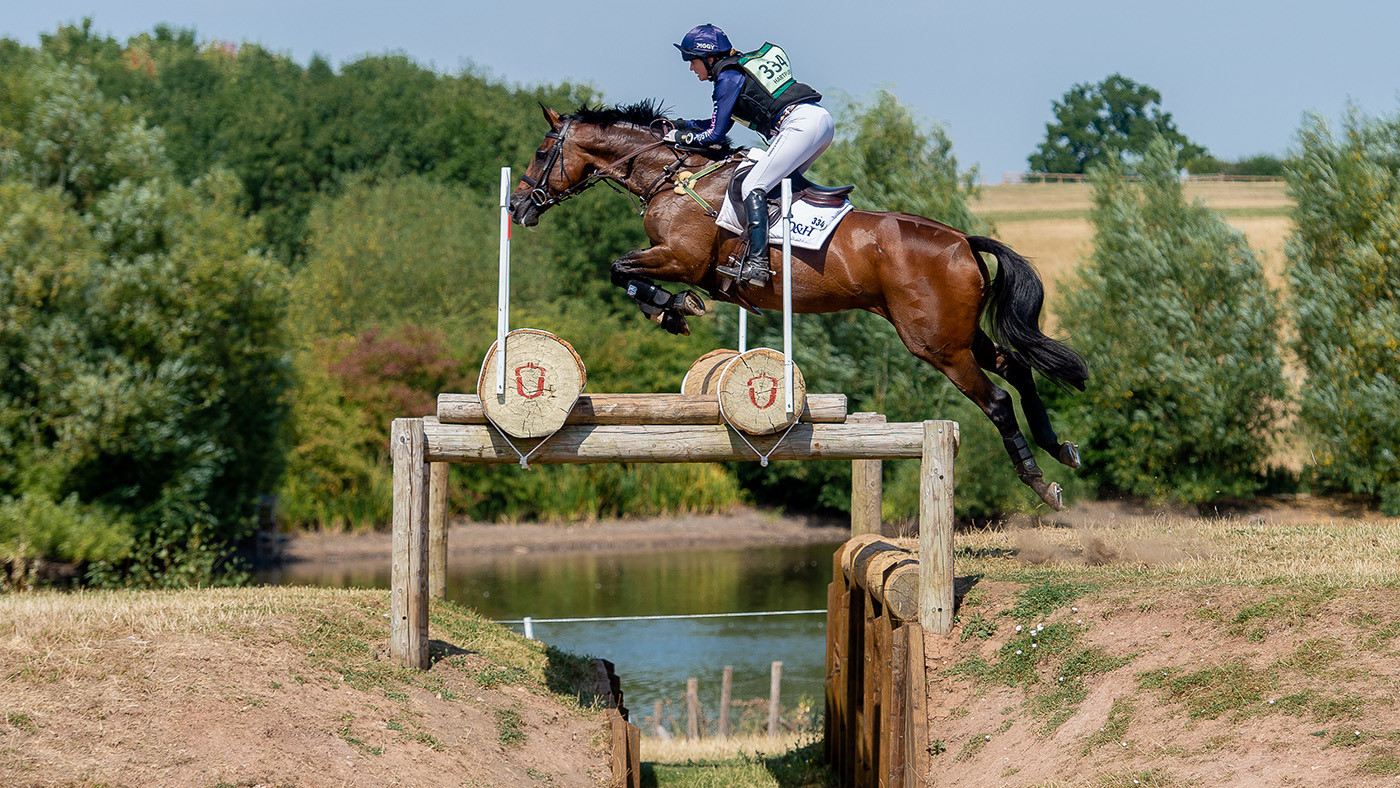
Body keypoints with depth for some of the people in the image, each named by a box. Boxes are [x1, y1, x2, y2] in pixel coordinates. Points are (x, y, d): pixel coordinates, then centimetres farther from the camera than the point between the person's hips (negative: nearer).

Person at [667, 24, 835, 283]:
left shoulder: (728, 78, -2)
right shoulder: (743, 66, 25)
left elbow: (716, 133, 1)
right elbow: (720, 122, 35)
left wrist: (680, 137, 14)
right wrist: (684, 125, 31)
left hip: (801, 124, -10)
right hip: (823, 119, 10)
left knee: (753, 186, -12)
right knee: (781, 181, 25)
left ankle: (757, 263, -22)